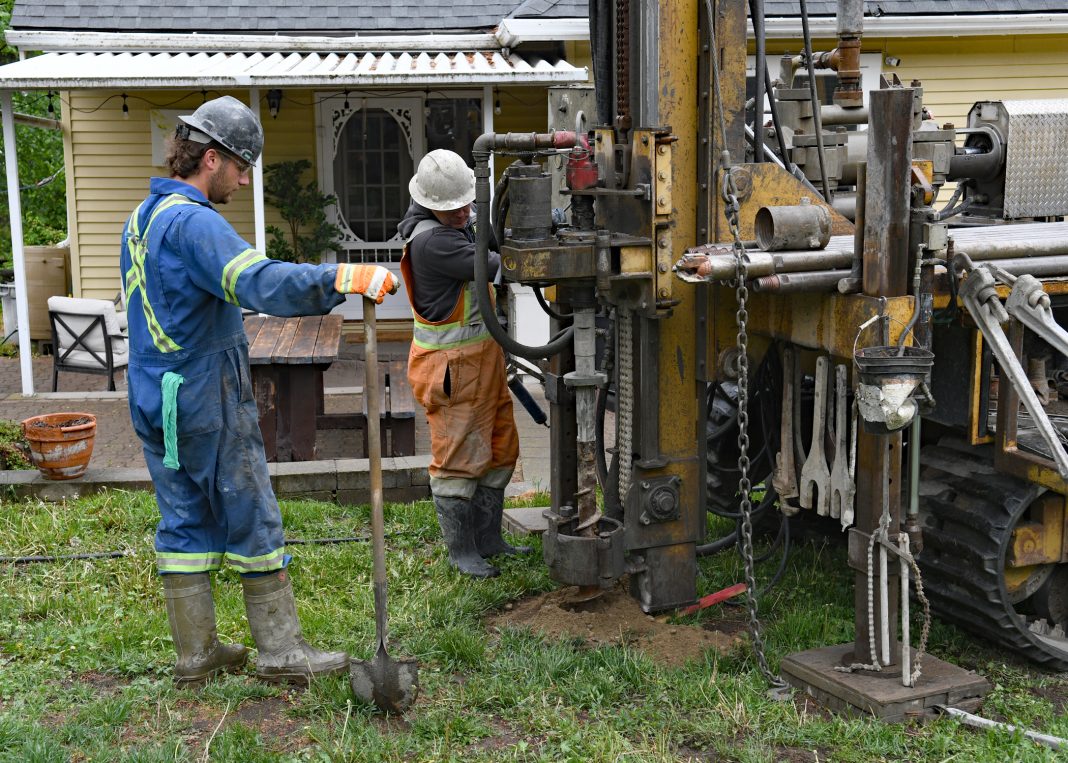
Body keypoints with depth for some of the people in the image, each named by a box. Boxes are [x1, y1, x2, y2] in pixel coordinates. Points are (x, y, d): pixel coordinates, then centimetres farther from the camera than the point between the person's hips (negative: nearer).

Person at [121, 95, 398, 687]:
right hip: (207, 400, -9)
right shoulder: (193, 222, -19)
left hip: (154, 400, 9)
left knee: (183, 522, 12)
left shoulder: (142, 217, 13)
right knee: (253, 522, 1)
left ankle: (195, 655, 19)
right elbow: (260, 282, -35)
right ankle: (280, 650, 9)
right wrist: (343, 278, -42)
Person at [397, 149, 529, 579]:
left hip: (483, 355, 10)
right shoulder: (430, 239, -23)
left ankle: (488, 539, 28)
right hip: (451, 365, -10)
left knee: (500, 450, 15)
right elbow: (491, 266, -28)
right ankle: (461, 551, 13)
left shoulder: (461, 223, 8)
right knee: (458, 458, 0)